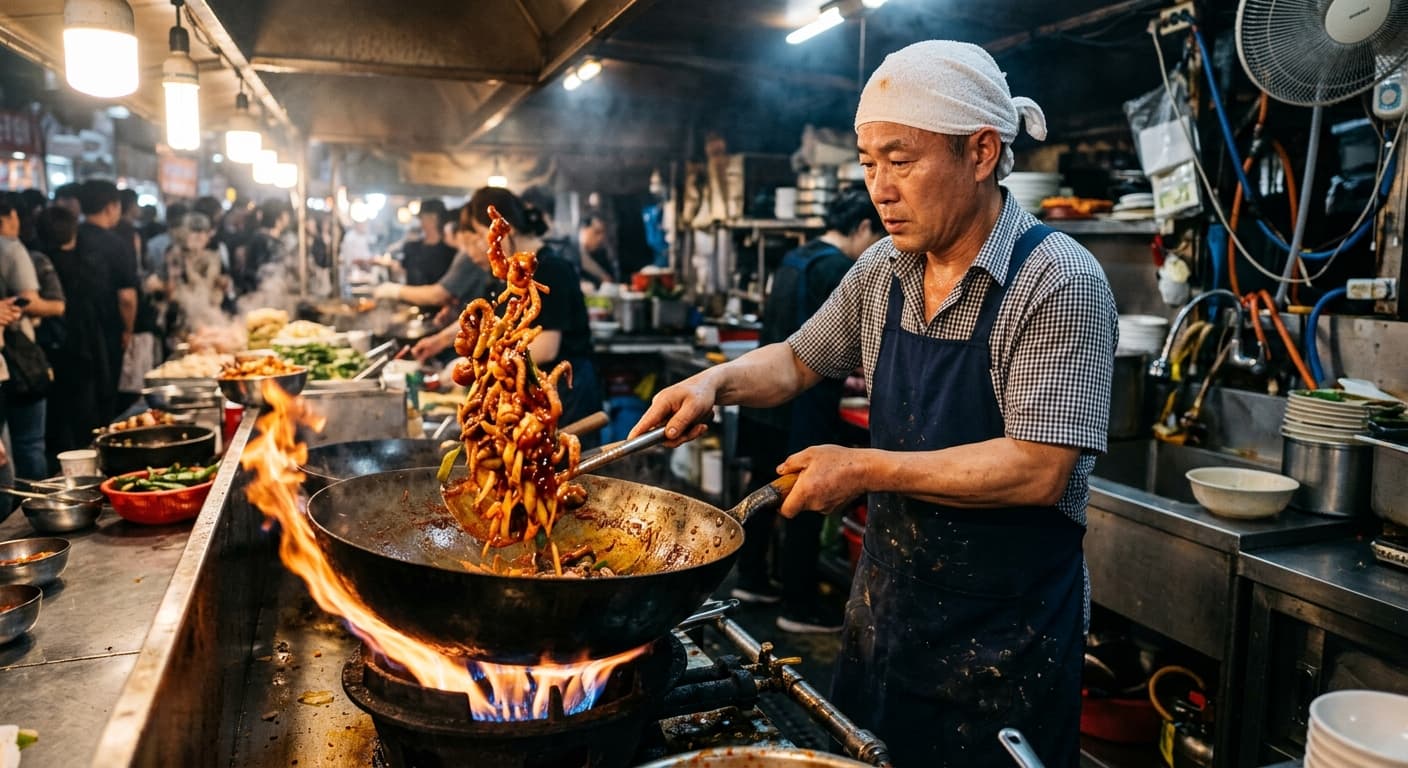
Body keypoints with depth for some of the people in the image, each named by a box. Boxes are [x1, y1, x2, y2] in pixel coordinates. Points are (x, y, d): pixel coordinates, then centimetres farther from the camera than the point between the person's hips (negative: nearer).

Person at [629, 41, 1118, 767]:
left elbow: (1038, 471, -26)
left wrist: (866, 469, -21)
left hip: (1004, 641, -6)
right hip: (885, 600, 6)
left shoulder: (1059, 283, -20)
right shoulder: (882, 272, 0)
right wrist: (715, 382, -5)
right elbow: (799, 360, 14)